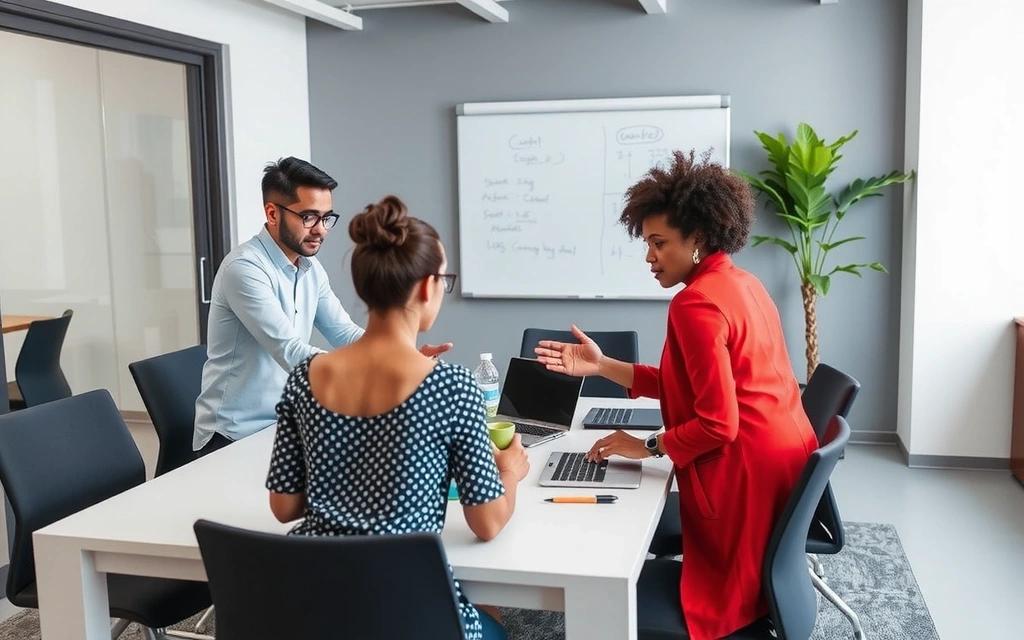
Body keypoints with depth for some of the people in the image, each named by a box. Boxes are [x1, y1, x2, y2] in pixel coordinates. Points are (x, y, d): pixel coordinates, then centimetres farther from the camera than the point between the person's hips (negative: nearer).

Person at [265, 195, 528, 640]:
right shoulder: (452, 386, -17)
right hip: (407, 603, -5)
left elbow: (284, 507, 5)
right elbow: (487, 525, -8)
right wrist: (510, 473, 12)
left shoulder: (304, 378, -3)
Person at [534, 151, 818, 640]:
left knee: (736, 594, 8)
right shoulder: (739, 283, 11)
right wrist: (602, 367, 7)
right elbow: (690, 385, 11)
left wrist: (647, 447, -10)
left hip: (748, 472, -10)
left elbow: (717, 424, -25)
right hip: (782, 457, 11)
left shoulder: (697, 303, -21)